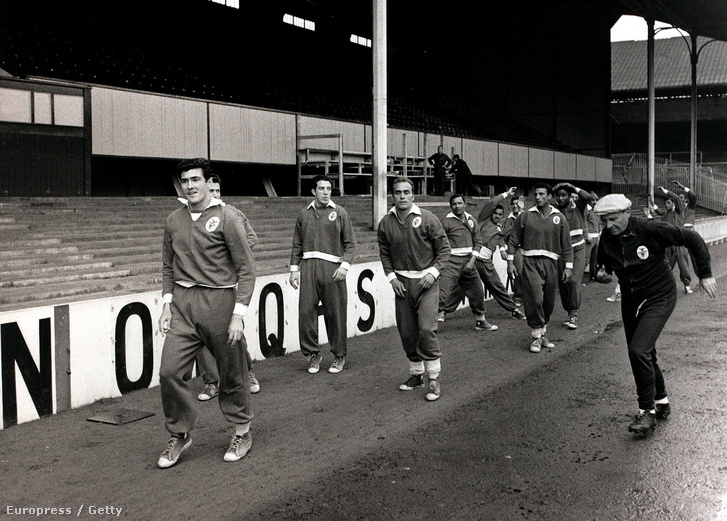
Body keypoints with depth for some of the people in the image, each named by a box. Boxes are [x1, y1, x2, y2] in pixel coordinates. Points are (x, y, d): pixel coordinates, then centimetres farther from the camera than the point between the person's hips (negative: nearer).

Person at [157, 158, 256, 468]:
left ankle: (242, 433, 26)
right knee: (170, 371, -4)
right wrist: (167, 304, 9)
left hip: (219, 301, -4)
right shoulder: (173, 221, 10)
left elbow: (246, 269, -7)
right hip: (182, 303, 4)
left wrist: (238, 314, -12)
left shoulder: (227, 217, -6)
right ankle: (179, 434, 15)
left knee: (231, 374, 6)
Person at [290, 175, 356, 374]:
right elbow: (297, 244, 17)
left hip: (332, 268, -2)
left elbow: (350, 243, 4)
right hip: (308, 267, 2)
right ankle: (313, 353, 12)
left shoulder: (339, 212, 7)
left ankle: (339, 356, 13)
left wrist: (345, 265, -8)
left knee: (335, 313, -1)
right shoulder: (304, 214, 15)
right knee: (306, 311, -2)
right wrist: (294, 269, 10)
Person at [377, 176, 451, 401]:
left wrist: (433, 273, -12)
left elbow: (444, 248, -2)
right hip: (401, 283, 4)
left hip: (426, 281, -4)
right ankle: (416, 374, 26)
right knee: (406, 332, 8)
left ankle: (434, 379, -1)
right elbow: (384, 253, 13)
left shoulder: (427, 218, -7)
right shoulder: (386, 222, 3)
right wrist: (392, 277, 1)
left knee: (426, 328, -13)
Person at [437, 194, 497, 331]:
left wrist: (472, 261, -1)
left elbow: (477, 242, 11)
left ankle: (481, 322, 30)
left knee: (477, 291, 13)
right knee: (444, 291, -17)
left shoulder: (472, 220, 12)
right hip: (451, 262, -5)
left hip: (468, 261, 5)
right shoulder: (446, 222, -4)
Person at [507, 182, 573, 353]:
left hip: (551, 264, 2)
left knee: (549, 302, 6)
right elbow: (513, 241, 7)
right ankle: (537, 337, -3)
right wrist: (510, 262, 0)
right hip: (531, 262, -2)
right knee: (535, 299, -13)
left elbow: (566, 245, 11)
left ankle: (543, 333, 24)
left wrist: (568, 266, 6)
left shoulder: (559, 218, 10)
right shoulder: (525, 216, 6)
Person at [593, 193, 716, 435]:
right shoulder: (606, 239, -5)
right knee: (644, 355, 14)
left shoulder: (651, 229, -21)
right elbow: (602, 265, 13)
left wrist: (705, 274, -8)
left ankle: (648, 411, -6)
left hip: (659, 297, -6)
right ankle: (661, 402, 37)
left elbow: (692, 239, -12)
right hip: (630, 301, 6)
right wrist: (601, 275, -11)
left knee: (639, 350, -20)